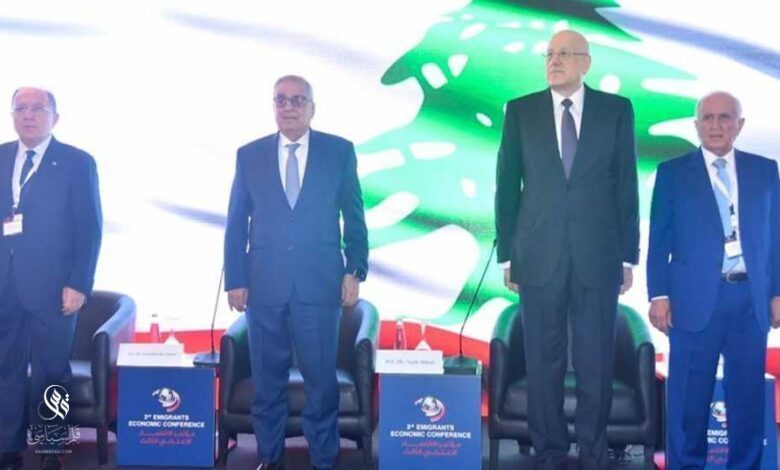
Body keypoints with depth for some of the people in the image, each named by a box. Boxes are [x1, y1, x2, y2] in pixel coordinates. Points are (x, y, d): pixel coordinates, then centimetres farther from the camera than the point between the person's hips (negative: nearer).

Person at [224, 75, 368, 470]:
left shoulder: (340, 151, 5)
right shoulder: (249, 155, 8)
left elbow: (354, 217, 6)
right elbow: (236, 224, 8)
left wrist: (355, 270, -2)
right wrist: (234, 280, 3)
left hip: (320, 284, -1)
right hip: (264, 285, 2)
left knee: (321, 378, 2)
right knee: (267, 378, 9)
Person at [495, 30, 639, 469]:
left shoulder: (617, 109, 5)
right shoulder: (521, 111, 5)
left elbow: (627, 185, 4)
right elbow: (507, 186, 5)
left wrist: (628, 256, 2)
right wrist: (507, 254, 2)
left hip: (598, 255, 0)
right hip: (540, 255, 0)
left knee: (596, 361, 5)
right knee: (544, 361, 6)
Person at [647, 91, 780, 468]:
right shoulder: (673, 173, 3)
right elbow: (659, 241, 1)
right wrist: (659, 295, -6)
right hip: (696, 298, -2)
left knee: (748, 395, 9)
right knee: (689, 397, 4)